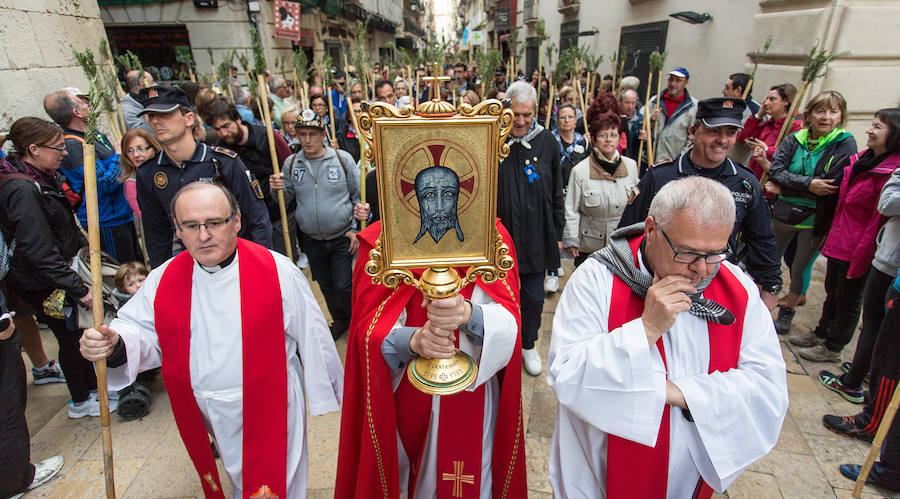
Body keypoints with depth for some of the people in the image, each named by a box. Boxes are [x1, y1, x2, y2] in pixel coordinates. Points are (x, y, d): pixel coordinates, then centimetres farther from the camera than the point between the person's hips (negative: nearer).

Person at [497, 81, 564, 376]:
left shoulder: (547, 142, 0)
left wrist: (557, 234, 7)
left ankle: (529, 344, 35)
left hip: (537, 237, 2)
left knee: (534, 296, 12)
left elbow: (557, 193, 7)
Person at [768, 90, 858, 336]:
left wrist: (784, 188, -16)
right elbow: (775, 170, -12)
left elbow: (831, 186, -18)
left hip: (815, 219, -2)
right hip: (783, 214, 3)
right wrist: (807, 184, -24)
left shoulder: (845, 144, -8)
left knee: (800, 269, 10)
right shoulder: (794, 139, 0)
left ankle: (786, 313, 28)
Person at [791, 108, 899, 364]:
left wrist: (859, 260, -17)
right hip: (839, 242, 8)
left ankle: (832, 348, 24)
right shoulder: (862, 159, 5)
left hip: (858, 249, -7)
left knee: (848, 300, 9)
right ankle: (822, 334, 38)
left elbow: (878, 222, -19)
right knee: (832, 292, 21)